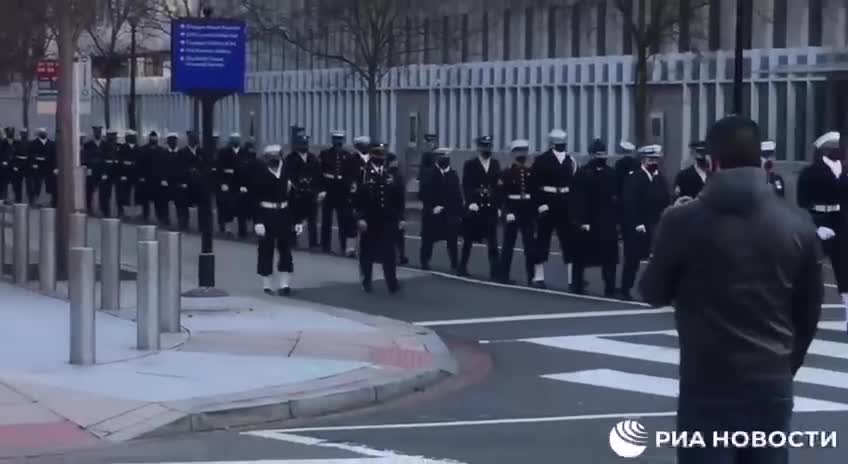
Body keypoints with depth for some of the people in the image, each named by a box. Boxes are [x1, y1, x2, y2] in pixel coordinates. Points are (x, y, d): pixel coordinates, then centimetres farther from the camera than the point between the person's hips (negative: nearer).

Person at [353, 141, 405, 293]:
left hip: (388, 220, 1)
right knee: (367, 252, 9)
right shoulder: (363, 173, -5)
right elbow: (357, 197, -8)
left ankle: (392, 282, 5)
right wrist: (360, 217, -14)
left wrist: (400, 217, 3)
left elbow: (400, 197, 7)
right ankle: (366, 281, 21)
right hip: (369, 220, -1)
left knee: (389, 252, 2)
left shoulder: (393, 174, 4)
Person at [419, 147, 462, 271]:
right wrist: (432, 207, -17)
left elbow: (458, 195, 6)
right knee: (428, 239, 5)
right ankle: (425, 262, 16)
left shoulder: (453, 175, 8)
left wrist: (459, 213, 1)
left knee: (452, 239, -2)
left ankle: (455, 264, 1)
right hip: (432, 213, -2)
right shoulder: (429, 174, -1)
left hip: (450, 213, 2)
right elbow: (424, 194, -6)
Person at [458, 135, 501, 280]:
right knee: (468, 240, 7)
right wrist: (470, 202, -23)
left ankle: (495, 272, -4)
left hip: (491, 208, 2)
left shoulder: (495, 164, 10)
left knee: (493, 242, -2)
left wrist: (499, 205, 5)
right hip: (474, 208, -2)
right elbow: (466, 186, -10)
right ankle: (462, 267, 20)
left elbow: (499, 186, 9)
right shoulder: (470, 165, -1)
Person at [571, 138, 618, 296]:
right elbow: (579, 200, -10)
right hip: (587, 222, -3)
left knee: (609, 258, 2)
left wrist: (617, 220, 3)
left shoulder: (612, 174, 7)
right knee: (581, 256, 7)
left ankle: (610, 289, 7)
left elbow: (616, 198, 7)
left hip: (607, 223, 3)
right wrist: (582, 221, -16)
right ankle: (577, 287, 17)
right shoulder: (582, 173, -5)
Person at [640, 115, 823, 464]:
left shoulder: (684, 221, -9)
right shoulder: (797, 224, 2)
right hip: (772, 382, 3)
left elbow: (653, 293, 4)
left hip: (708, 383, -3)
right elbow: (810, 311, 9)